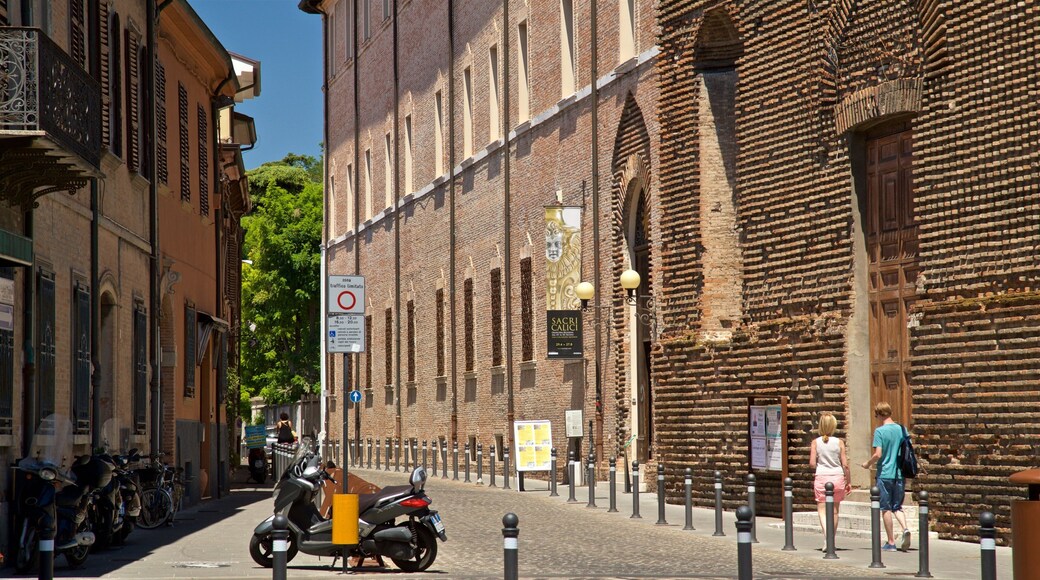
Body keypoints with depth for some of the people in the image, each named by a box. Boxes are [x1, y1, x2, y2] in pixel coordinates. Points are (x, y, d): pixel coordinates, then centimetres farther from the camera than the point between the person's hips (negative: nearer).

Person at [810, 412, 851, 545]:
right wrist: (848, 481, 8)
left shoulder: (815, 442, -4)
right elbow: (845, 465, -3)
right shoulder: (839, 443, -3)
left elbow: (812, 464, -8)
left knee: (822, 511, 0)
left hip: (821, 478, -1)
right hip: (837, 477, 1)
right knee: (834, 511, 15)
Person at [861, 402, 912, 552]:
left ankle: (891, 542, 6)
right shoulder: (902, 429, 5)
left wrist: (867, 464, 1)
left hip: (885, 474, -4)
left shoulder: (880, 431, -10)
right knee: (897, 506, 14)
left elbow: (878, 454, -16)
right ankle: (905, 529, -12)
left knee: (886, 508, 4)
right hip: (900, 474, 5)